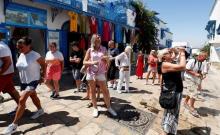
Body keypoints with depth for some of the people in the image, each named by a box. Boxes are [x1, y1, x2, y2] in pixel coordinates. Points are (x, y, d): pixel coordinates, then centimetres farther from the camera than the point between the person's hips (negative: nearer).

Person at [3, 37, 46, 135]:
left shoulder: (35, 55, -20)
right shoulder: (21, 55, 1)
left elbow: (43, 65, -10)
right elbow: (20, 67, 16)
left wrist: (42, 77, -7)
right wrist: (22, 76, 9)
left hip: (33, 81, -8)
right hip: (23, 81, 8)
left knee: (21, 100, -11)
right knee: (33, 96, 22)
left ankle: (14, 125, 0)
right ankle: (40, 110, 43)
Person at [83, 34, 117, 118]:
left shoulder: (104, 49, 6)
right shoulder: (90, 50, 4)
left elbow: (106, 62, 10)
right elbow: (84, 62, 2)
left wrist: (106, 59, -13)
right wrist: (92, 62, -15)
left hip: (100, 73, 0)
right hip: (91, 73, 1)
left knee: (105, 90, 1)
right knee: (93, 91, 8)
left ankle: (109, 107, 18)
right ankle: (95, 108, 22)